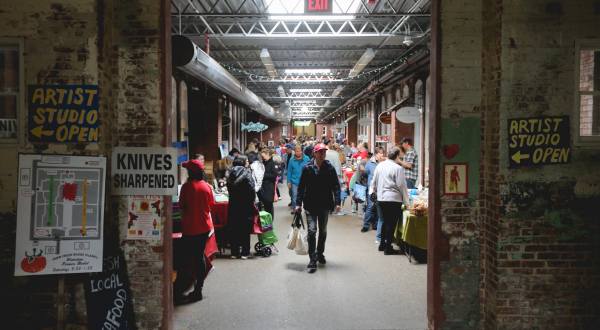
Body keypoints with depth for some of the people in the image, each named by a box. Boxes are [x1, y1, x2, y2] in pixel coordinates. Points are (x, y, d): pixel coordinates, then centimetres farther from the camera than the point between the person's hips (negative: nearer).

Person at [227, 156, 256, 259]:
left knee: (233, 228, 10)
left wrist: (234, 198, 14)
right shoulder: (246, 174, -11)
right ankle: (245, 252, 9)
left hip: (233, 205, 5)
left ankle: (234, 252, 15)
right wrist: (252, 201, -2)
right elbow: (251, 190, -14)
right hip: (245, 205, -4)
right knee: (245, 228, 5)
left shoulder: (231, 174, 5)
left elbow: (229, 190, 7)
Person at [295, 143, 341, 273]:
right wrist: (298, 203, -5)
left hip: (325, 205, 2)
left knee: (323, 232, 17)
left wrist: (337, 202, -10)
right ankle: (312, 260, -2)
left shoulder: (330, 168, -4)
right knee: (312, 231, -9)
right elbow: (301, 186, -2)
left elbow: (336, 186, -2)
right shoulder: (307, 168, -6)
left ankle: (320, 253, 37)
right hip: (310, 205, -2)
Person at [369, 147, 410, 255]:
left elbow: (374, 181, 14)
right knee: (392, 223, 3)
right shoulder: (398, 168, -13)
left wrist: (372, 191, 27)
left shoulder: (379, 166, 6)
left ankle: (382, 244, 27)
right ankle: (388, 248, 7)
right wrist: (406, 201, -2)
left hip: (381, 198, 7)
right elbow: (402, 186, -10)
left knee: (386, 221, 20)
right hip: (393, 199, -7)